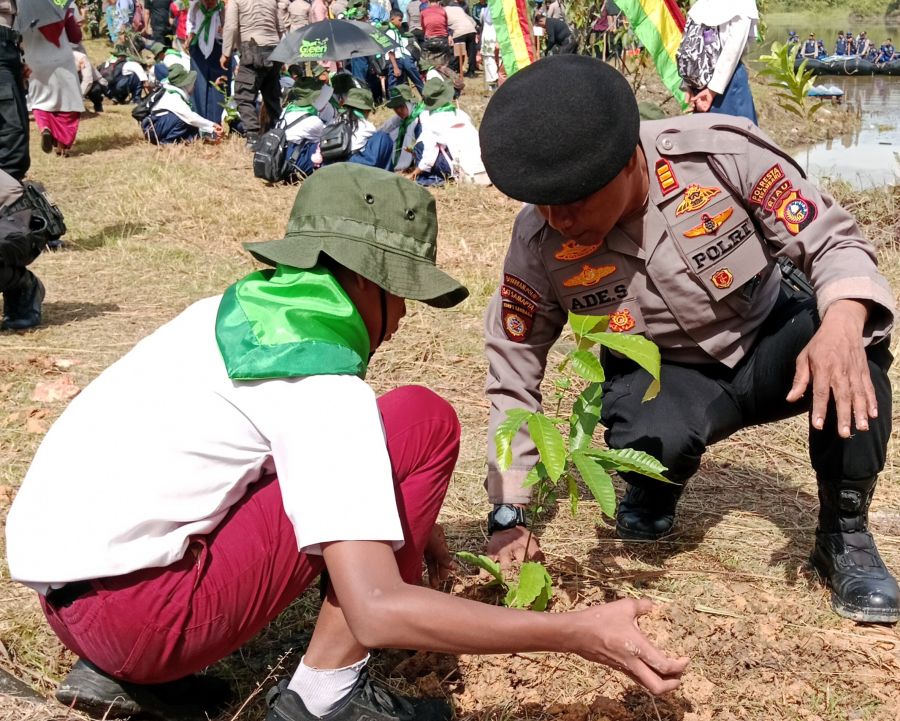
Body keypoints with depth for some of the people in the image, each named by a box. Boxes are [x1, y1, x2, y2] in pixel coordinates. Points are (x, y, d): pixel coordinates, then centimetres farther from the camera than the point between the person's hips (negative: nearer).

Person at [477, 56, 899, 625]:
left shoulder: (722, 152, -27)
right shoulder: (540, 242, -21)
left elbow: (833, 240, -20)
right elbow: (513, 372, -11)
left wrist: (843, 322, -44)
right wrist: (508, 515, -11)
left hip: (770, 344, 0)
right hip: (665, 378, 0)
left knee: (847, 317, -33)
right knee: (654, 434, -35)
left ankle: (845, 534, -14)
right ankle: (652, 495, 6)